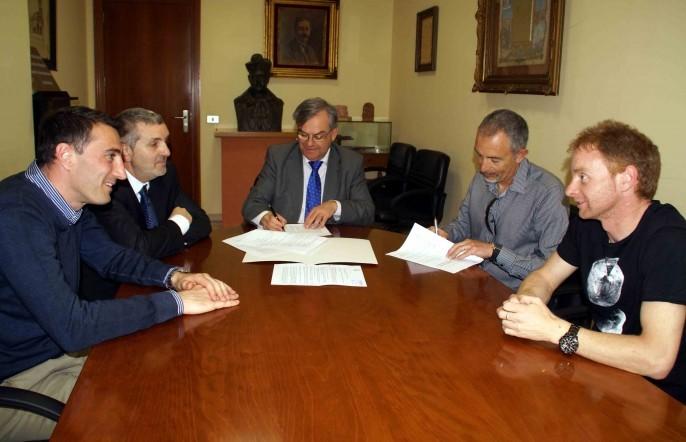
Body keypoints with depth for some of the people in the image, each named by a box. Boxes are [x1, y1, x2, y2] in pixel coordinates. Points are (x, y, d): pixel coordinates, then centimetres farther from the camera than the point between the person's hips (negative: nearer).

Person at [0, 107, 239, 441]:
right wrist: (175, 302, -25)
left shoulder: (69, 202, -2)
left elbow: (112, 257, 12)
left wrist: (173, 276, -8)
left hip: (62, 346, 8)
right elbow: (71, 326, -33)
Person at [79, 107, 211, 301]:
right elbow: (138, 248, -28)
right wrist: (177, 224, -10)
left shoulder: (165, 172, 0)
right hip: (109, 294, -6)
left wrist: (166, 238, -16)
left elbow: (202, 223, 3)